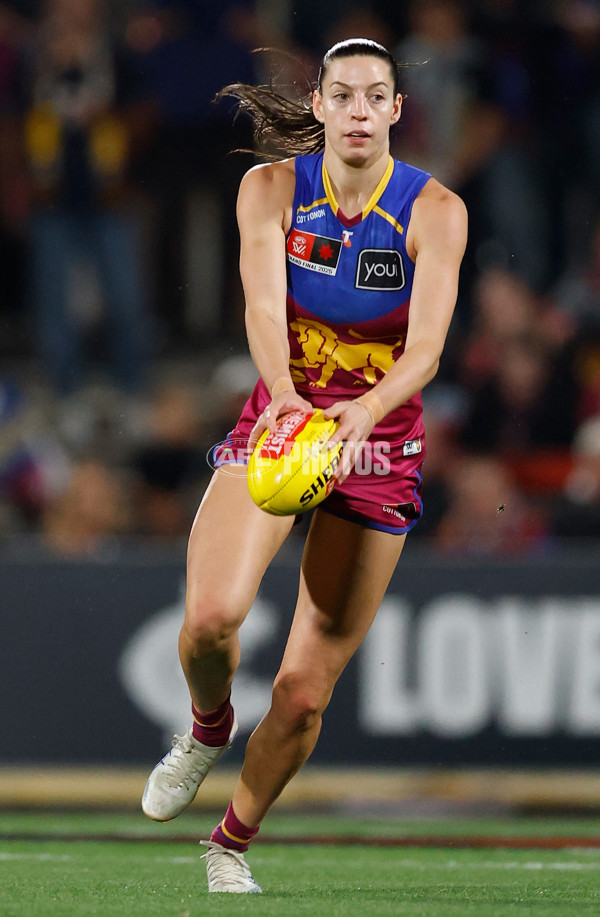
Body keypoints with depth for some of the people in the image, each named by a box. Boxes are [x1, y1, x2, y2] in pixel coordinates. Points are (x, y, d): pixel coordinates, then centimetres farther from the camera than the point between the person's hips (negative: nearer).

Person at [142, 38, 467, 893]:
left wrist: (365, 410, -41)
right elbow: (263, 308, -20)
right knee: (211, 616, -27)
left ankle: (234, 841, 23)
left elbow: (425, 348, -21)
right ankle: (207, 727, 9)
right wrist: (284, 394, -41)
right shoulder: (271, 188, -6)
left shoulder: (435, 211, -10)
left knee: (303, 694, -3)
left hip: (379, 444, 0)